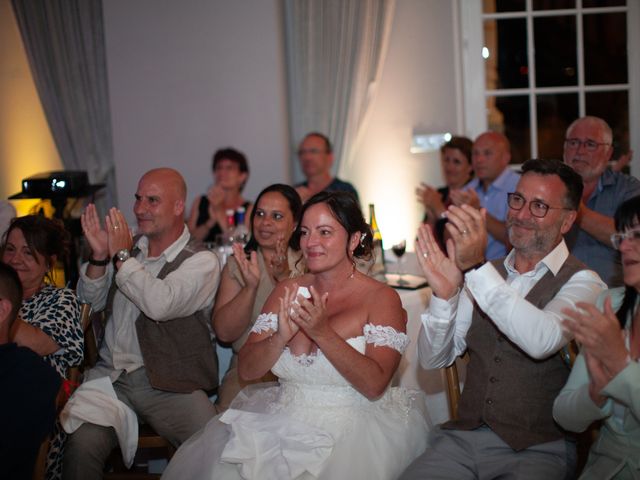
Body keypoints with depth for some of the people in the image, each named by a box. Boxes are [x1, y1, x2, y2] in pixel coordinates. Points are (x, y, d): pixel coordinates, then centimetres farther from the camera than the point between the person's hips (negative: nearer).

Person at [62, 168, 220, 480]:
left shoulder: (201, 261, -5)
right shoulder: (128, 247, 13)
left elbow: (160, 304, -23)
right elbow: (90, 303, 16)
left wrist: (121, 256, -11)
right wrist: (99, 256, -2)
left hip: (168, 386, -4)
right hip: (110, 376, 4)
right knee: (81, 444, -22)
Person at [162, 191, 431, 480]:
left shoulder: (381, 298, -4)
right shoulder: (287, 291, 9)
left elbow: (375, 386, -15)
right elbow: (246, 370, 3)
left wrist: (322, 332, -23)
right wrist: (280, 336, -16)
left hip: (352, 427, -4)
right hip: (285, 421, 4)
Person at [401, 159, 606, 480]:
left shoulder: (582, 283, -2)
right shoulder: (485, 274, 14)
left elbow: (543, 341, -24)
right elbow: (433, 360, 8)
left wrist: (477, 267, -29)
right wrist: (444, 294, -10)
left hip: (537, 450, -4)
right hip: (462, 438, 4)